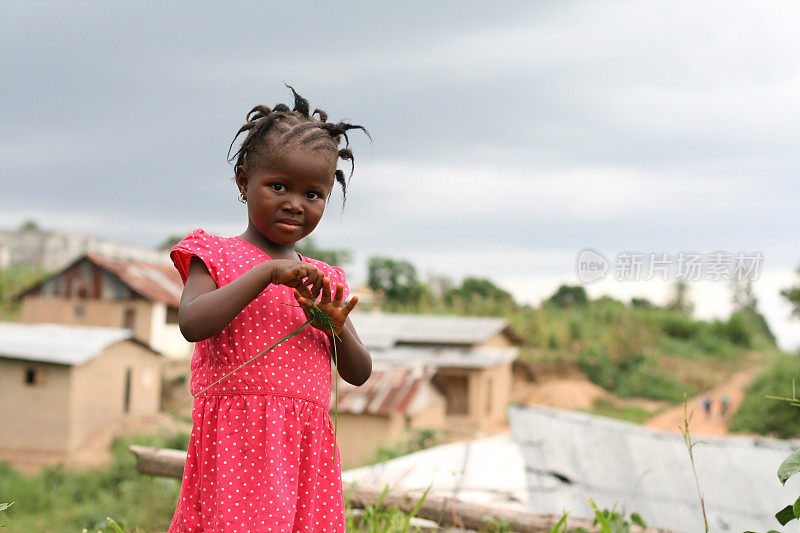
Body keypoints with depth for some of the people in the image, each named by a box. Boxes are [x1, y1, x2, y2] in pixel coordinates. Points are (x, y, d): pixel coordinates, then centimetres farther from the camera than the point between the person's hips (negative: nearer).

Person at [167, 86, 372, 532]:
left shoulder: (324, 280, 18)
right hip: (237, 443, -5)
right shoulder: (216, 256, 5)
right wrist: (267, 272, -16)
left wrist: (338, 327, -4)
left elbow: (359, 374, 17)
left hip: (306, 451, 5)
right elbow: (193, 324, -15)